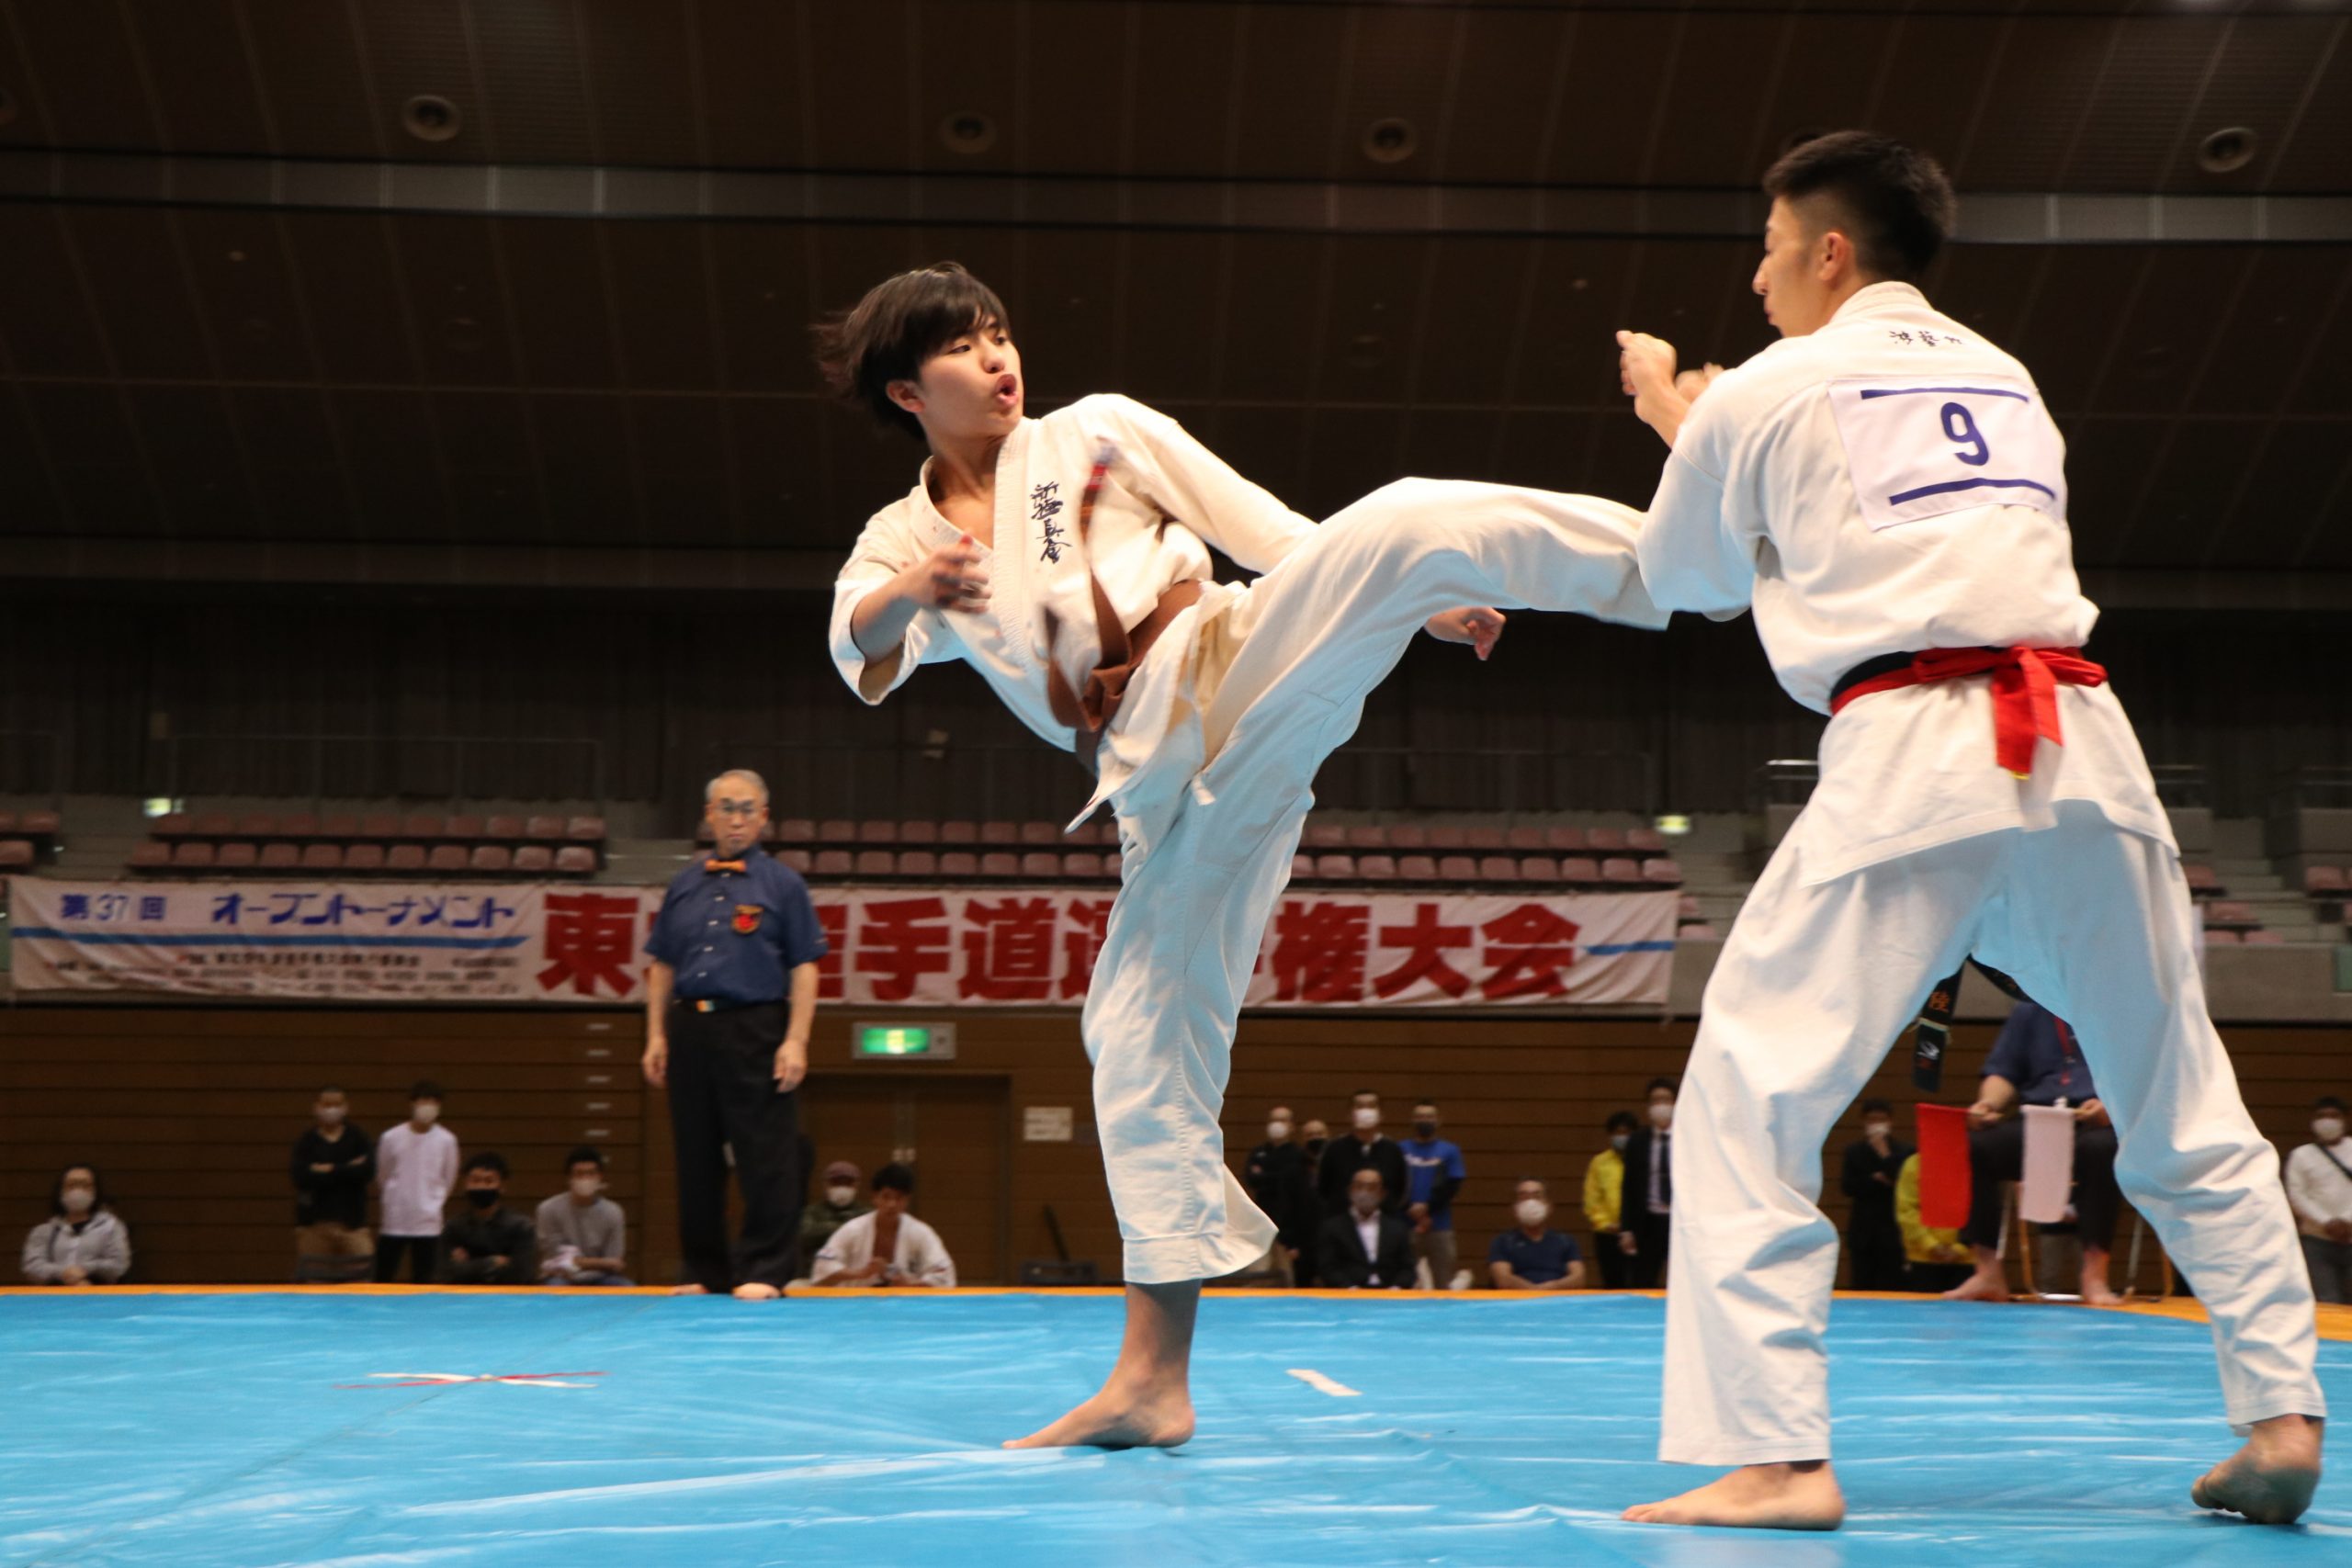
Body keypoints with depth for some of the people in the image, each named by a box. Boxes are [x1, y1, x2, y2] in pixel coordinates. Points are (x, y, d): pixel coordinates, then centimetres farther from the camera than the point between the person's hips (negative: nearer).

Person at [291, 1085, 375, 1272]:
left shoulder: (359, 1139, 7)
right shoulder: (305, 1142, 6)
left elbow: (367, 1171, -10)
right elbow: (302, 1177, -11)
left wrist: (329, 1169, -7)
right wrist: (347, 1169, -9)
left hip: (351, 1222, 0)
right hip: (314, 1222, 0)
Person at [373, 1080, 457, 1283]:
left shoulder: (446, 1140, -5)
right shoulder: (391, 1137, -6)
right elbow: (382, 1177, 8)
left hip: (428, 1223, 0)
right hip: (394, 1222, 0)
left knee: (425, 1280, 3)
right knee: (382, 1279, 5)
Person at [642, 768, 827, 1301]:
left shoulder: (781, 883, 2)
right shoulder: (685, 885, 14)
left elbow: (804, 968, -2)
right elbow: (662, 966, 16)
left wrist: (796, 1041, -10)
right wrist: (657, 1035, 8)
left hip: (755, 1026, -4)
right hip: (690, 1028, 4)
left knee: (765, 1156, -6)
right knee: (696, 1158, 8)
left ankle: (765, 1271, -1)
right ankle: (705, 1272, 17)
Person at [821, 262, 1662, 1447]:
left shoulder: (1097, 431, 12)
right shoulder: (903, 541, 15)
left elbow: (1269, 529, 12)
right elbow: (866, 661, -5)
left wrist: (1415, 596, 3)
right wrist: (906, 597, -29)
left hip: (1237, 663, -2)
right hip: (1165, 783, 2)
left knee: (1407, 520, -30)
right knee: (1141, 1041, 2)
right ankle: (1151, 1382, 11)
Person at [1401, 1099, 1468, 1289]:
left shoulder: (1450, 1150, 8)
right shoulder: (1401, 1150, 7)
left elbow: (1452, 1186, 0)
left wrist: (1427, 1208, -12)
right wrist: (1412, 1211, -11)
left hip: (1440, 1226, 0)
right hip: (1406, 1226, 0)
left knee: (1443, 1283, -1)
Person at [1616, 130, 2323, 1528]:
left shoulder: (1766, 393, 8)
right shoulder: (2008, 381, 23)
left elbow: (1686, 581, 22)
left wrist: (1672, 414, 39)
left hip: (1909, 756, -6)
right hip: (2079, 742, 6)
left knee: (1751, 1100, -2)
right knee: (2184, 1107, 17)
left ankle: (1770, 1454, -11)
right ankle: (2282, 1415, 16)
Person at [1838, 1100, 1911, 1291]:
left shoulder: (1903, 1151, 1)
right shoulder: (1854, 1151, 10)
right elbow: (1846, 1186, 1)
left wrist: (1885, 1155, -13)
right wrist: (1875, 1180, -10)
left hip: (1891, 1229, -3)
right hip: (1862, 1231, 3)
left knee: (1890, 1288, -5)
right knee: (1862, 1287, 1)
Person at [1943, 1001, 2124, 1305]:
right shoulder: (2029, 1010, 20)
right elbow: (2004, 1074, 18)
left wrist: (2112, 1107, -21)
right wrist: (1989, 1103, -5)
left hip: (2101, 1122, -4)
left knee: (2100, 1148, -39)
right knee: (1972, 1147, -23)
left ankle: (2095, 1276, -32)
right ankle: (1988, 1274, -19)